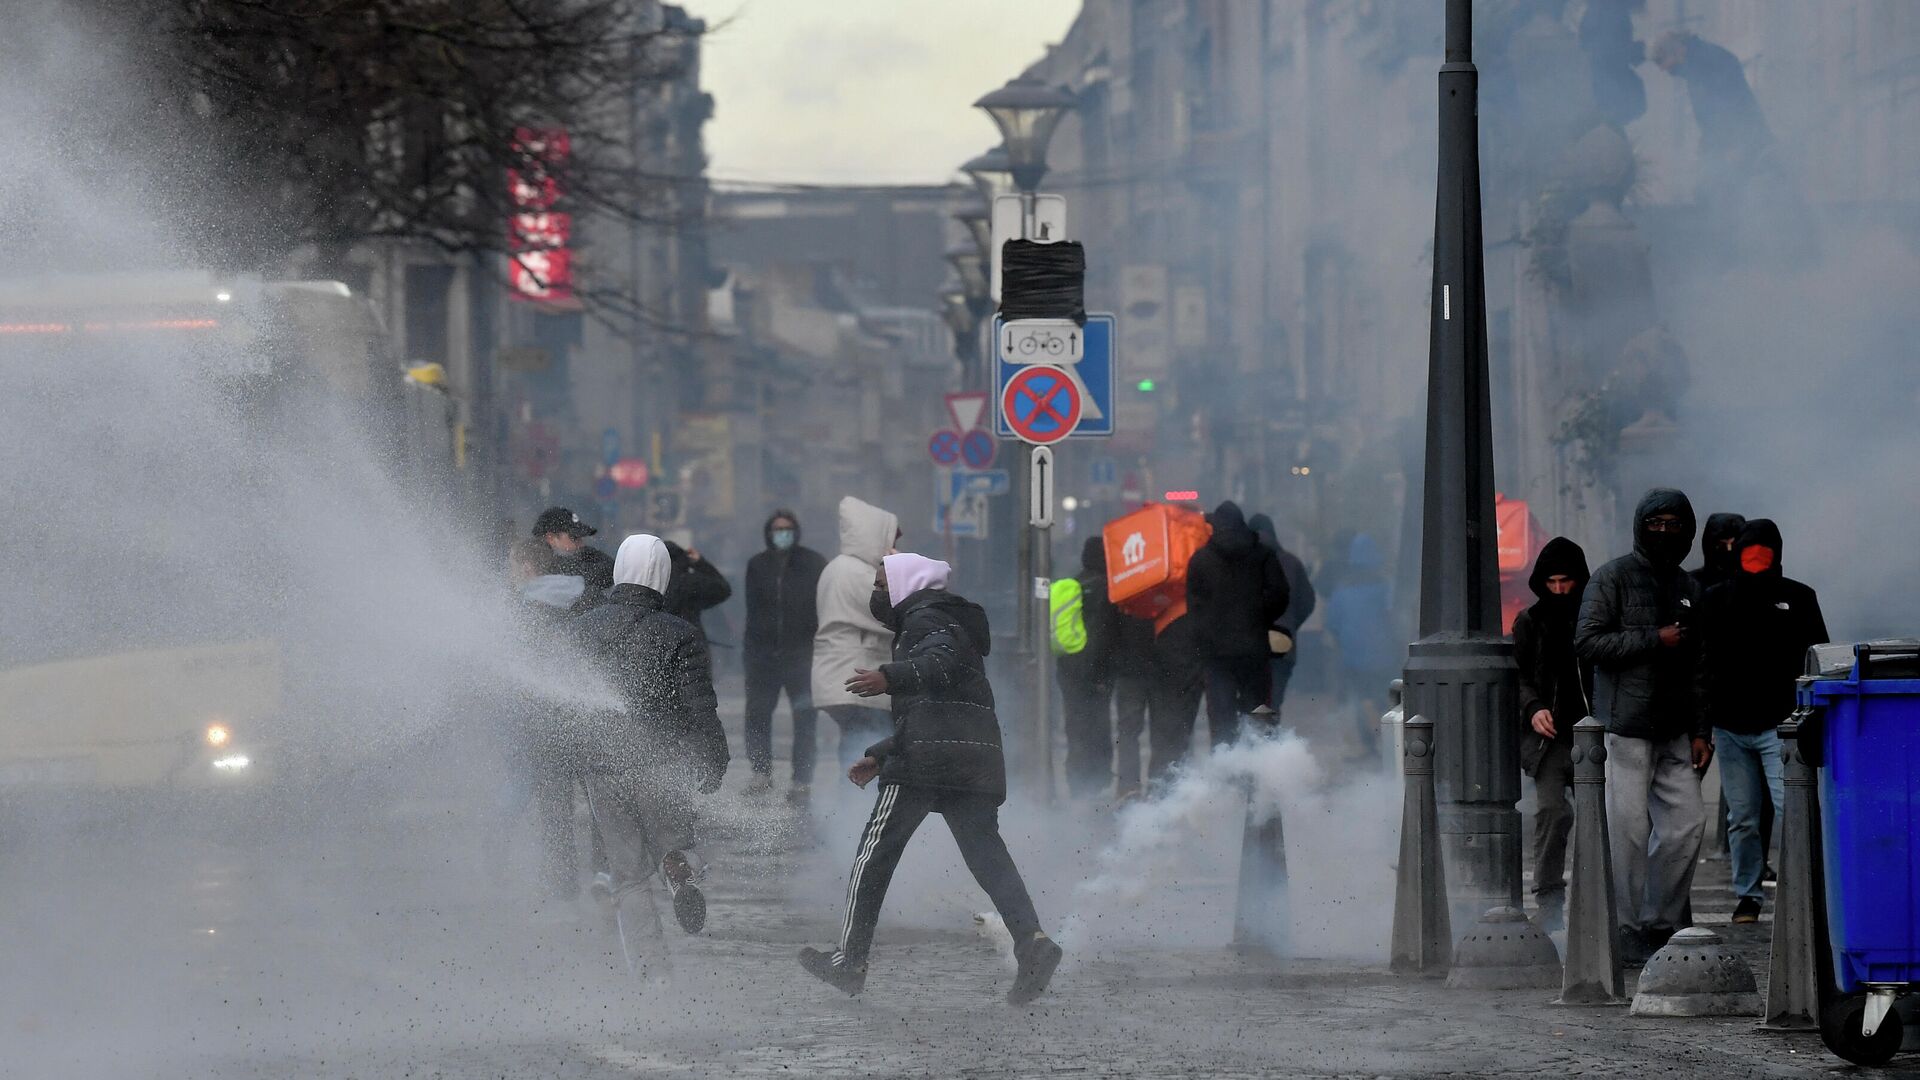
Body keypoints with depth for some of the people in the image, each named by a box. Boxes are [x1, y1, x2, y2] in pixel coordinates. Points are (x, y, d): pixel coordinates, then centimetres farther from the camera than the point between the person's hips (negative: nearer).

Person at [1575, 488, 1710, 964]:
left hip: (1673, 729, 6)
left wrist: (1700, 729, 13)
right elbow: (1587, 642, -12)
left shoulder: (1688, 588, 17)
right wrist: (1654, 640, -13)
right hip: (1626, 725, -6)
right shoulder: (1613, 578, -2)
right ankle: (1631, 930, 0)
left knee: (1687, 821, 2)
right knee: (1630, 829, -6)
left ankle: (1663, 921, 13)